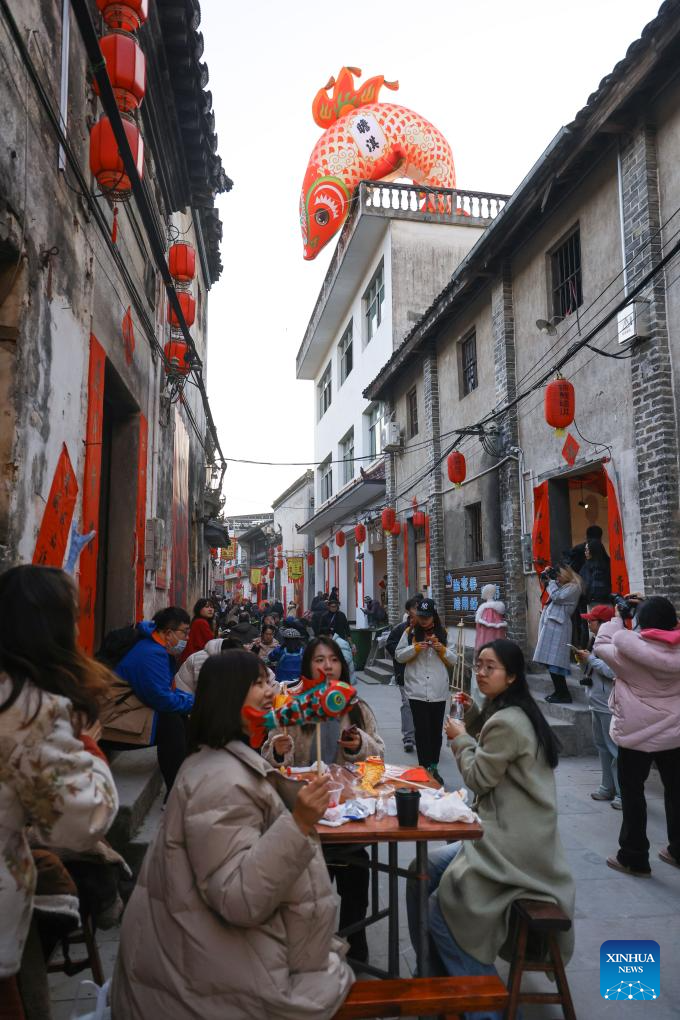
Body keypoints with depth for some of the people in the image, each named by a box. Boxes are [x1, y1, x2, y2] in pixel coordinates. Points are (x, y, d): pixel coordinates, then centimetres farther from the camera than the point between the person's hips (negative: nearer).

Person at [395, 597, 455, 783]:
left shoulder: (443, 633, 7)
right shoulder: (410, 632, 1)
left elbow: (453, 660, 9)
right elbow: (399, 656, 1)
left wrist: (441, 649, -10)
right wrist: (416, 648, -14)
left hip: (439, 691, 2)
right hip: (417, 690, -2)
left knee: (436, 731, 11)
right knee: (422, 730, -4)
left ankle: (434, 768, 25)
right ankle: (424, 768, 4)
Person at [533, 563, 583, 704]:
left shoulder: (573, 587, -4)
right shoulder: (560, 586, 21)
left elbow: (557, 597, -15)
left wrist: (550, 581, -2)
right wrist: (546, 578, 16)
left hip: (558, 626, -9)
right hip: (550, 625, 9)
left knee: (554, 660, -10)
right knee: (550, 660, 7)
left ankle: (563, 694, -6)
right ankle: (559, 691, 13)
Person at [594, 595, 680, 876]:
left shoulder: (630, 650, -20)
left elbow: (601, 646, -3)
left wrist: (616, 619, 8)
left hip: (636, 735, -4)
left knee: (633, 794, 8)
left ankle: (634, 858, 17)